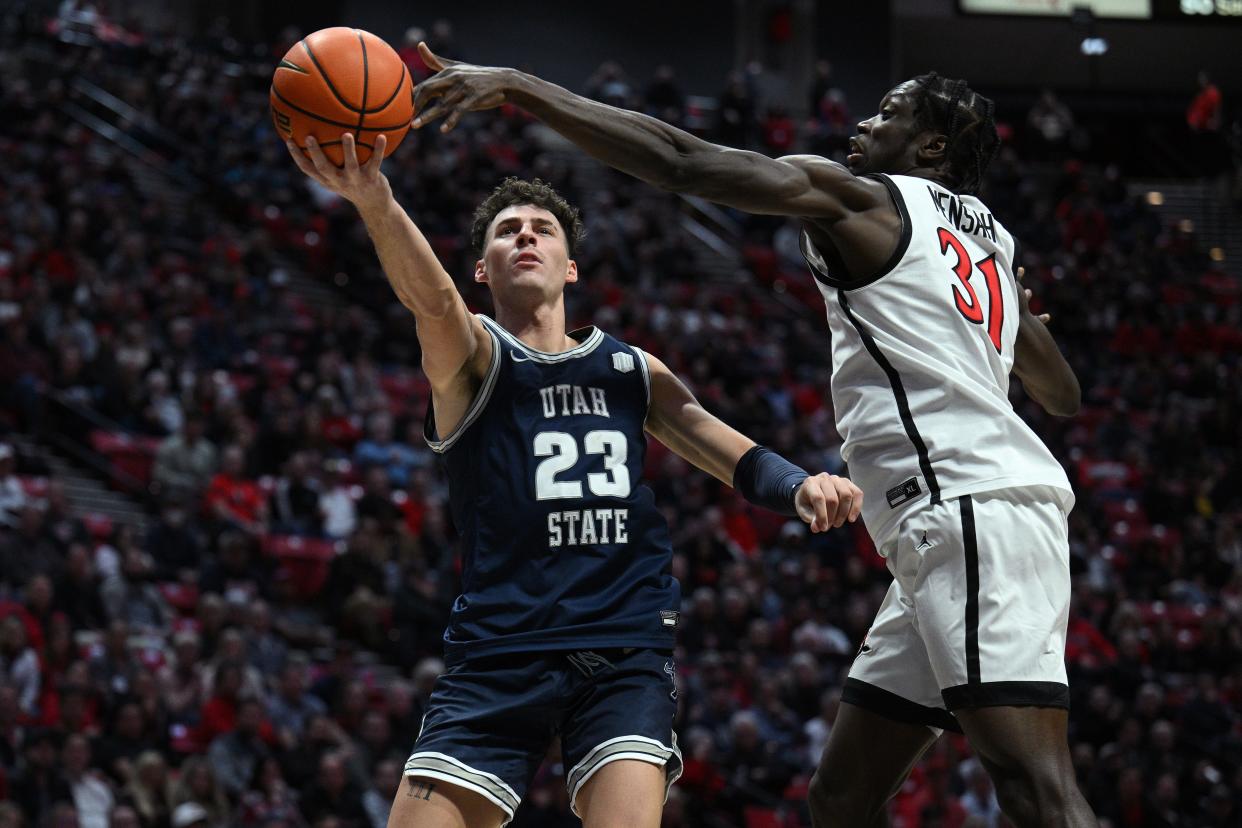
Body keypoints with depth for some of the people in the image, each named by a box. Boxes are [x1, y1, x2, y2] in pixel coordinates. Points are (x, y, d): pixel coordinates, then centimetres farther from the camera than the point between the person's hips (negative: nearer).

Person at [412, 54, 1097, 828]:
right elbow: (1063, 393, 35)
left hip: (974, 508, -10)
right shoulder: (989, 235, 24)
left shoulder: (860, 197, 1)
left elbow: (679, 161, -8)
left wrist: (518, 88, -7)